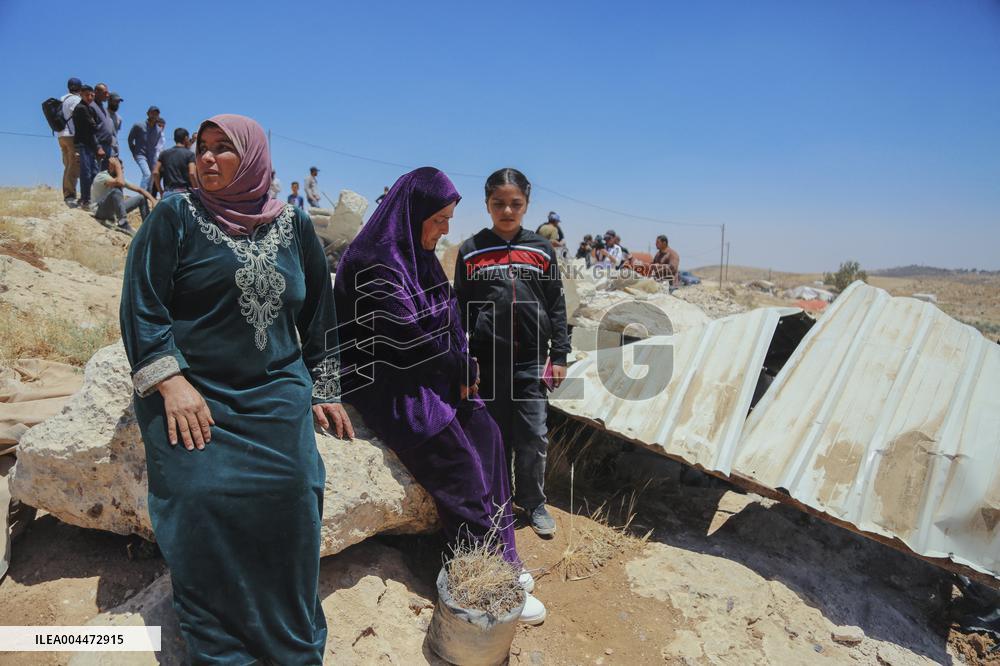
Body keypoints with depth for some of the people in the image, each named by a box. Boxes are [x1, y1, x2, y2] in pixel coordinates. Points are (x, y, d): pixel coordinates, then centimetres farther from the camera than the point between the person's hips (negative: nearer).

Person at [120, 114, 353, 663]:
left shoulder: (294, 226, 11)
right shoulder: (174, 217, 4)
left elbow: (319, 313, 15)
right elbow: (141, 303, -2)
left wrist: (324, 393, 11)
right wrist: (172, 382, -14)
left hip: (277, 396, 1)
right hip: (192, 398, -1)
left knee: (289, 500, -12)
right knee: (200, 502, -16)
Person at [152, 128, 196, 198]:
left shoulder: (164, 153, 12)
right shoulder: (189, 154, 0)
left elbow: (155, 172, 5)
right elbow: (192, 173, -14)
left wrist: (161, 191, 11)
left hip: (167, 192, 4)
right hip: (184, 192, -4)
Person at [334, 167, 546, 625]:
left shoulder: (419, 256, 11)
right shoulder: (375, 261, -18)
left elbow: (449, 317, 11)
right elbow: (409, 334, -20)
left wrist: (463, 369, -3)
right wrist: (458, 365, -6)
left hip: (431, 374, 9)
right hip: (384, 379, -9)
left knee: (486, 436, -2)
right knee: (459, 462, -13)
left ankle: (499, 557, 9)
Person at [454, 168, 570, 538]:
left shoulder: (542, 251, 5)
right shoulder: (470, 252, 3)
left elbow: (556, 308, 7)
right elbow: (460, 310, 4)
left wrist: (559, 356, 2)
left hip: (531, 359, 1)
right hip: (487, 359, 0)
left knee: (533, 437, 4)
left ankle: (533, 503, 23)